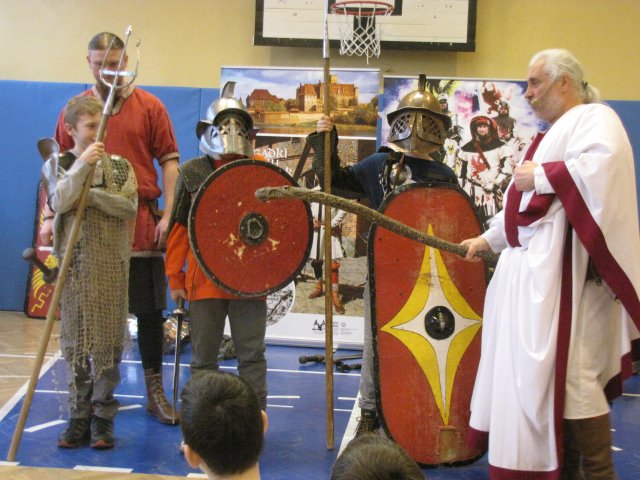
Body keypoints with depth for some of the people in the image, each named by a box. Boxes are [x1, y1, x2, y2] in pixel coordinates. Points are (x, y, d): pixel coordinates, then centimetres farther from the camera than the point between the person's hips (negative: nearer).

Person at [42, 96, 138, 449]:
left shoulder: (119, 166, 5)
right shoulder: (56, 165, 6)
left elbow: (129, 207, -9)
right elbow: (59, 202, -12)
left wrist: (89, 193, -14)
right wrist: (82, 166, -20)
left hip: (111, 264, 0)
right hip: (74, 261, 0)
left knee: (108, 341, 1)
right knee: (75, 341, 4)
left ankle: (103, 417, 11)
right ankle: (79, 416, 13)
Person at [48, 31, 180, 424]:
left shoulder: (149, 106, 3)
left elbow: (169, 160, 2)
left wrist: (168, 214, -7)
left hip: (141, 223, -1)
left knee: (150, 310, 4)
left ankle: (155, 391, 15)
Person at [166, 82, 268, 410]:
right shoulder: (192, 172, 3)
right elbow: (179, 227, 4)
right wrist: (174, 277, 1)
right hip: (205, 280, 0)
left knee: (251, 354, 6)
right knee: (204, 356, 9)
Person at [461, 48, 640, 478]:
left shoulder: (594, 118, -6)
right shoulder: (555, 133, 25)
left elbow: (604, 163, -29)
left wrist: (541, 176, -18)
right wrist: (488, 238, 31)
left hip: (561, 273, -10)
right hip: (533, 269, 10)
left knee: (568, 374, -12)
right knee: (537, 375, 11)